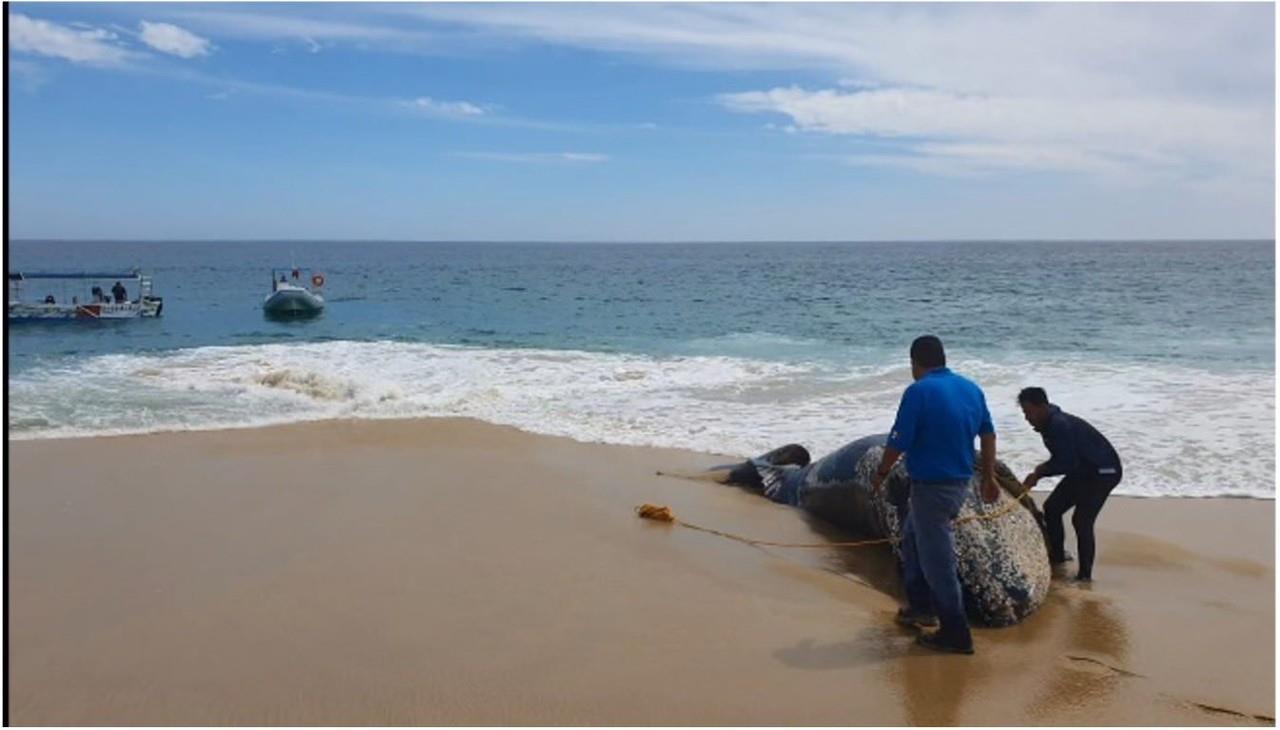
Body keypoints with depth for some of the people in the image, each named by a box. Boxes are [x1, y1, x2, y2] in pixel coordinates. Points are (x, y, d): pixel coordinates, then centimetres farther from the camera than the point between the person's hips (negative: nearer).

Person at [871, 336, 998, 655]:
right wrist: (989, 477, 17)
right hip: (960, 482, 9)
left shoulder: (918, 391, -17)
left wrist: (881, 473, 0)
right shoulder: (971, 388, 6)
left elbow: (899, 442, -16)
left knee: (937, 559, 1)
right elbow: (988, 434, 9)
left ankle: (956, 634, 9)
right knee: (912, 539, 25)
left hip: (931, 485, -9)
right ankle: (921, 606, 34)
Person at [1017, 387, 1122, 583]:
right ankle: (1057, 555, 27)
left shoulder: (1060, 425, -28)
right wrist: (1038, 473, -3)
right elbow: (1061, 458, 11)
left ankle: (1085, 574, -9)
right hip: (1083, 470, 10)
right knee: (1052, 507, 11)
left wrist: (1040, 472, -15)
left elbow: (1067, 464, -29)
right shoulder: (1050, 424, 2)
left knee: (1081, 520, -17)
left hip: (1104, 471, -10)